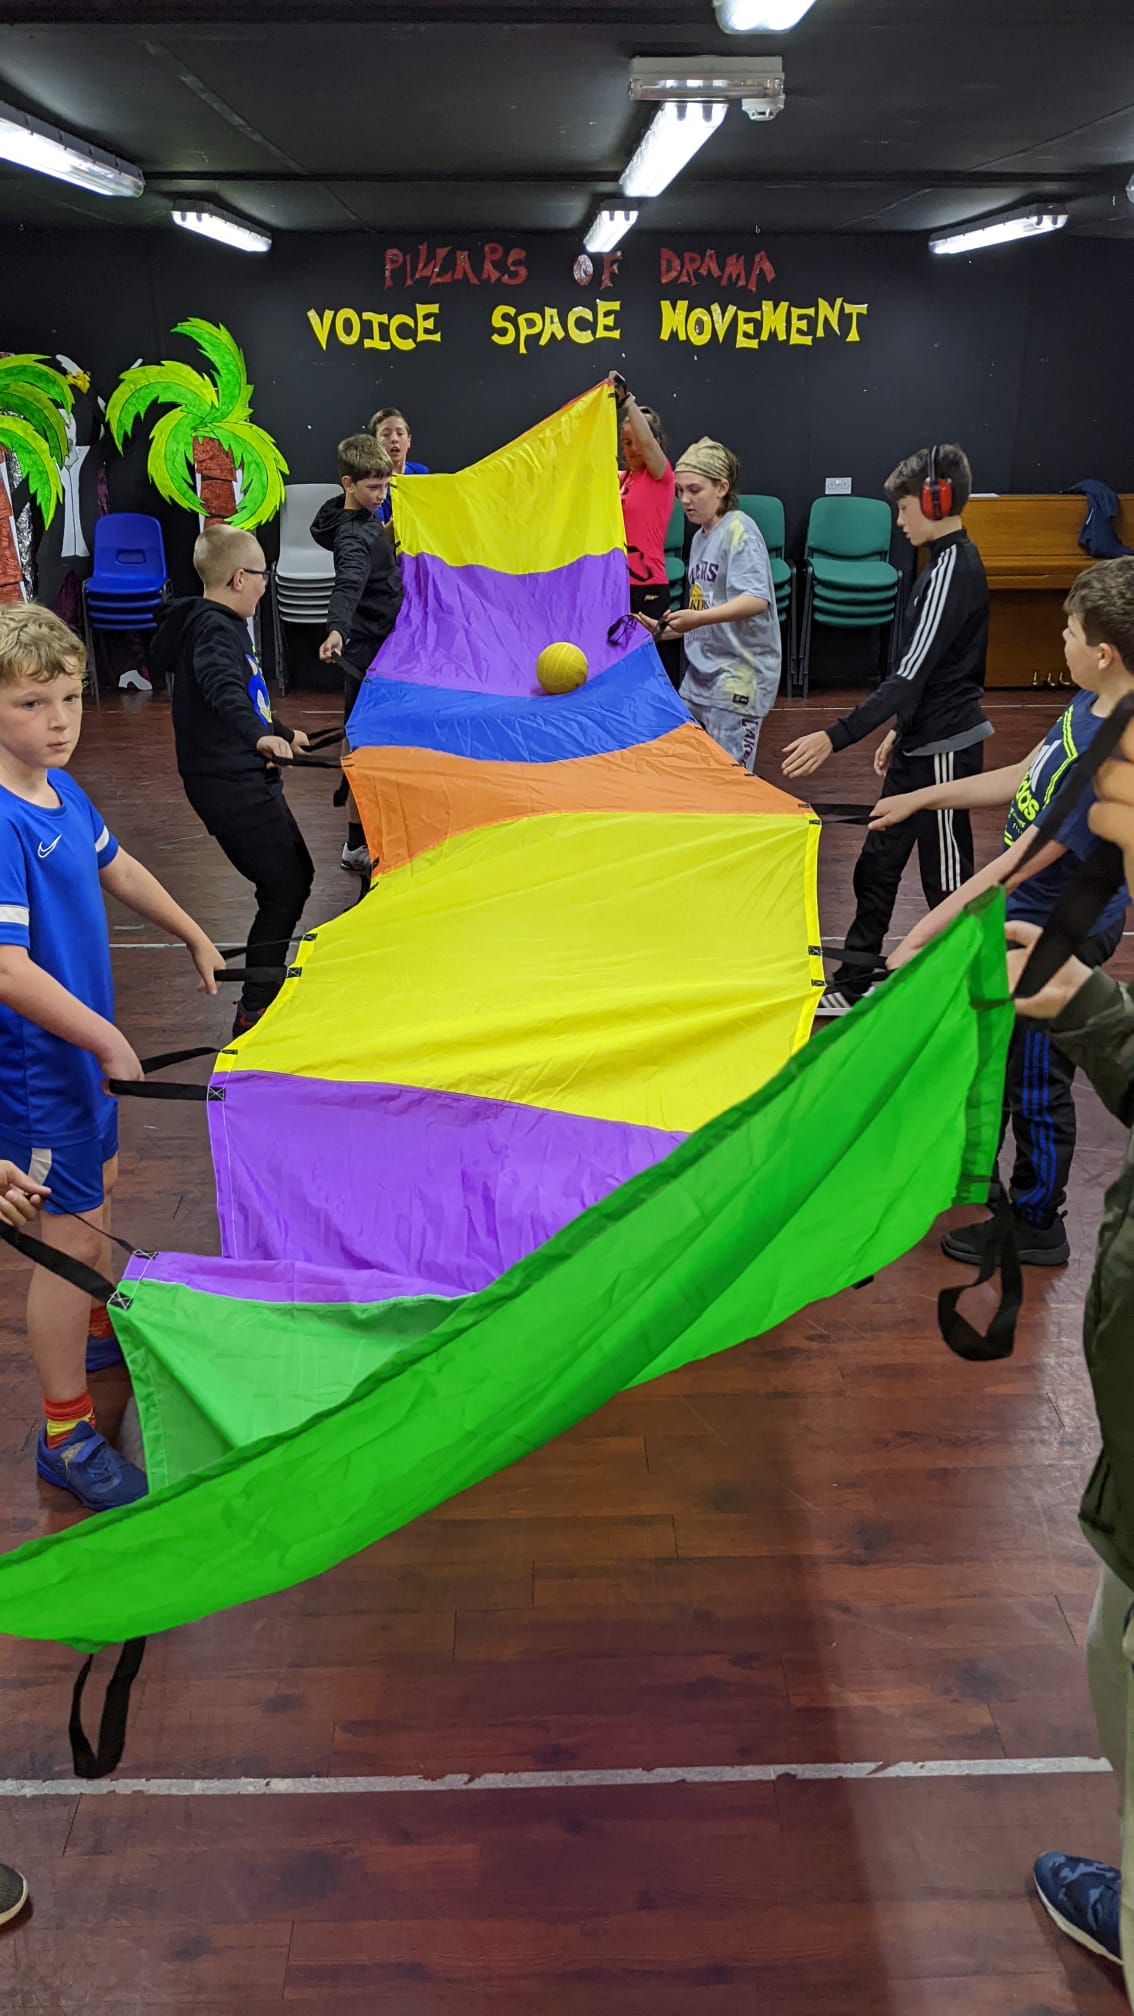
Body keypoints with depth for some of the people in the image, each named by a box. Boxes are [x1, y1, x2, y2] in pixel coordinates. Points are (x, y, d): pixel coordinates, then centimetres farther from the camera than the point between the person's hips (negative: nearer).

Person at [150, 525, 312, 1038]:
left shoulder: (222, 625, 17)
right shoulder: (213, 629, -17)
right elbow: (223, 689, -39)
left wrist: (281, 730, 45)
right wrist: (259, 735, -55)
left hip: (246, 779, 11)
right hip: (230, 786, -11)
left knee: (297, 875, 17)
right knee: (284, 889, -8)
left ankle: (267, 986, 29)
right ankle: (253, 1011, -1)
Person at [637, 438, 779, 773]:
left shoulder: (739, 530, -11)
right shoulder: (699, 538, 14)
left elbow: (756, 599, -25)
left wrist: (699, 618, -37)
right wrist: (668, 630, 7)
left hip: (740, 673, -9)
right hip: (700, 672, 9)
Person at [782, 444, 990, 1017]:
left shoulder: (952, 571, -21)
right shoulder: (950, 563, 10)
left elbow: (911, 675, -27)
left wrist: (836, 737, -30)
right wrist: (900, 730, 25)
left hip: (945, 751, -10)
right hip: (921, 744, 10)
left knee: (948, 882, 2)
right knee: (878, 864, 15)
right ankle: (852, 985, 26)